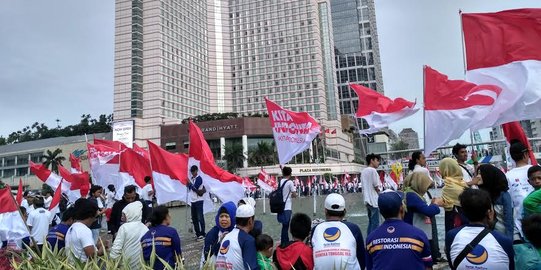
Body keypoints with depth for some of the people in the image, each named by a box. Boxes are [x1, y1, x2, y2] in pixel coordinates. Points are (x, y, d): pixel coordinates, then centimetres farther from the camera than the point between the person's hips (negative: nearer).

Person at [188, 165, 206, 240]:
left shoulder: (199, 178, -9)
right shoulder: (192, 178, 13)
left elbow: (195, 188, -16)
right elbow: (190, 188, 13)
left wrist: (189, 183, -6)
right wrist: (188, 184, -3)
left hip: (198, 200, -8)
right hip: (193, 200, 8)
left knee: (200, 218, -7)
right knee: (194, 218, 11)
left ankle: (202, 234, -4)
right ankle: (197, 233, 20)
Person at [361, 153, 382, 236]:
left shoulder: (363, 171, 14)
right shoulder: (372, 170, -12)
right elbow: (377, 187, -12)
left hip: (367, 200, 9)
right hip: (374, 200, -9)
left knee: (371, 222, 15)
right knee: (375, 223, -3)